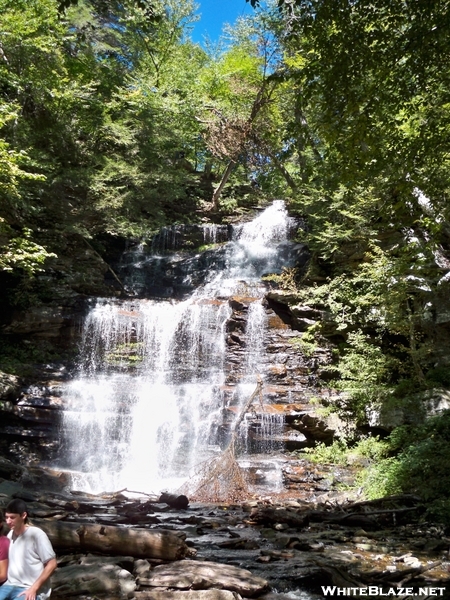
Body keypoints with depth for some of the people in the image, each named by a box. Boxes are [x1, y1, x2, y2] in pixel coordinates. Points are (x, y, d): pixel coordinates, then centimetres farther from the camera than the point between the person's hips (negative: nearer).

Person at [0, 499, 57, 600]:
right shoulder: (10, 535, 9)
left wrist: (34, 588, -17)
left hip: (31, 590, -7)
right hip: (9, 585, 7)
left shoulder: (36, 534, -13)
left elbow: (52, 564, -12)